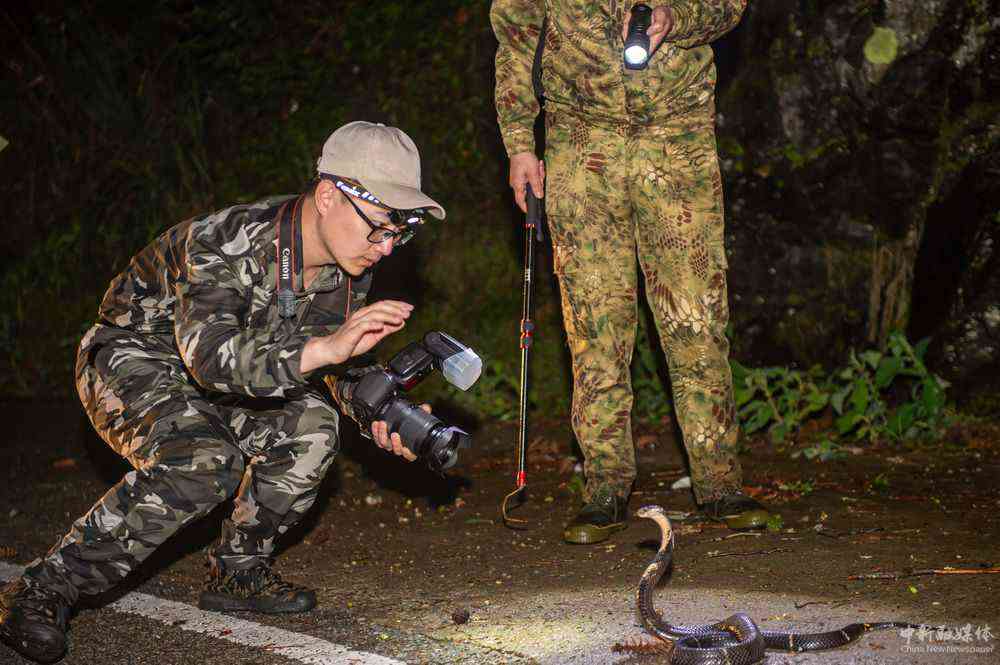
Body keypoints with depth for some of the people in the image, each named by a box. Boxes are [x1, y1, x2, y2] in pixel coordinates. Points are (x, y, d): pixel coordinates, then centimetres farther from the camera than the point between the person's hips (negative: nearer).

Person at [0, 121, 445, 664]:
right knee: (204, 464, -32)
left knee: (311, 426, -15)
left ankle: (237, 573, 3)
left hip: (213, 379, 7)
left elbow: (343, 362, 3)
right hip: (130, 361, -7)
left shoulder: (348, 267, -11)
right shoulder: (224, 242, -34)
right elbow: (209, 355, -48)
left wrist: (380, 415, -19)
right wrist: (324, 348, -60)